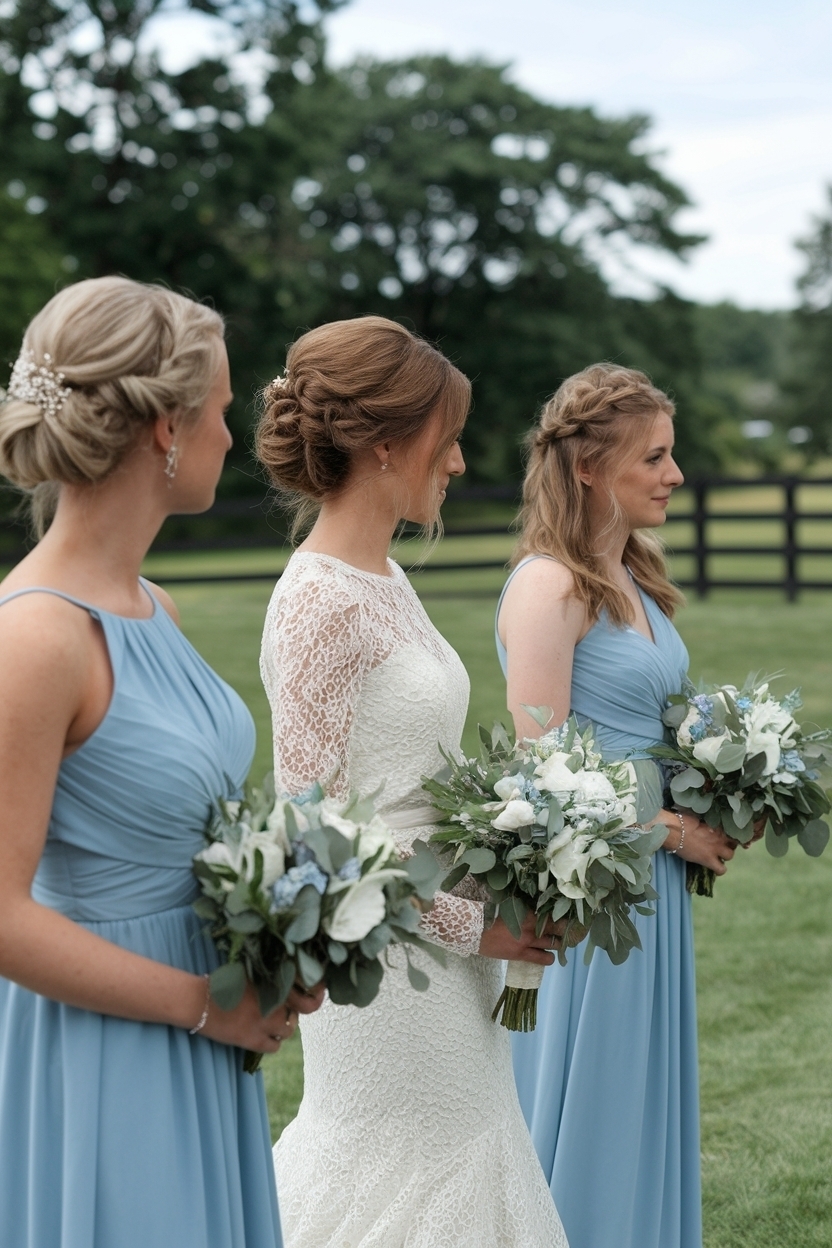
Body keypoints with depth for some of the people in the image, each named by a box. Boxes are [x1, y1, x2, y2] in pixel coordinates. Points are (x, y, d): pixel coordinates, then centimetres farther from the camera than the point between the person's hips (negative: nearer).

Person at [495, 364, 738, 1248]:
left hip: (648, 875, 9)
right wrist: (672, 828, -12)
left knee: (644, 1101, 17)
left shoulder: (630, 577, 11)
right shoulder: (549, 585, -17)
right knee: (581, 1111, 4)